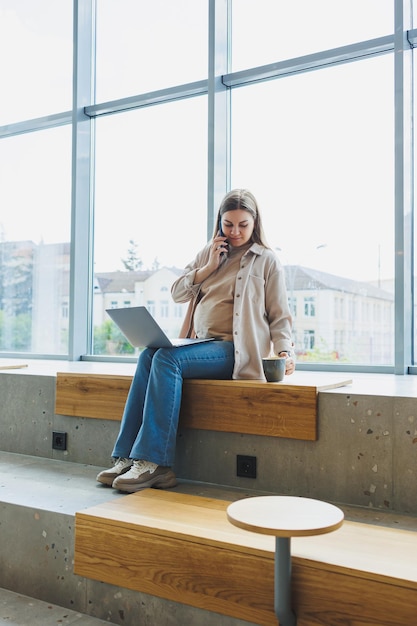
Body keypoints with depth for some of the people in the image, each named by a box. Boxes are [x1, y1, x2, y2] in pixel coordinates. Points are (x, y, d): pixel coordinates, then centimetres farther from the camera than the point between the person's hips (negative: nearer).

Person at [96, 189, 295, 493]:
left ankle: (154, 463, -29)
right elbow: (177, 293, 16)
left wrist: (284, 352, -13)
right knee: (149, 354, -24)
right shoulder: (208, 253, 21)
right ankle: (128, 457, -24)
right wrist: (208, 267, 4)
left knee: (168, 359, -30)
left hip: (234, 349, -5)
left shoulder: (267, 261, 7)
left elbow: (280, 317, 4)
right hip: (200, 343, 5)